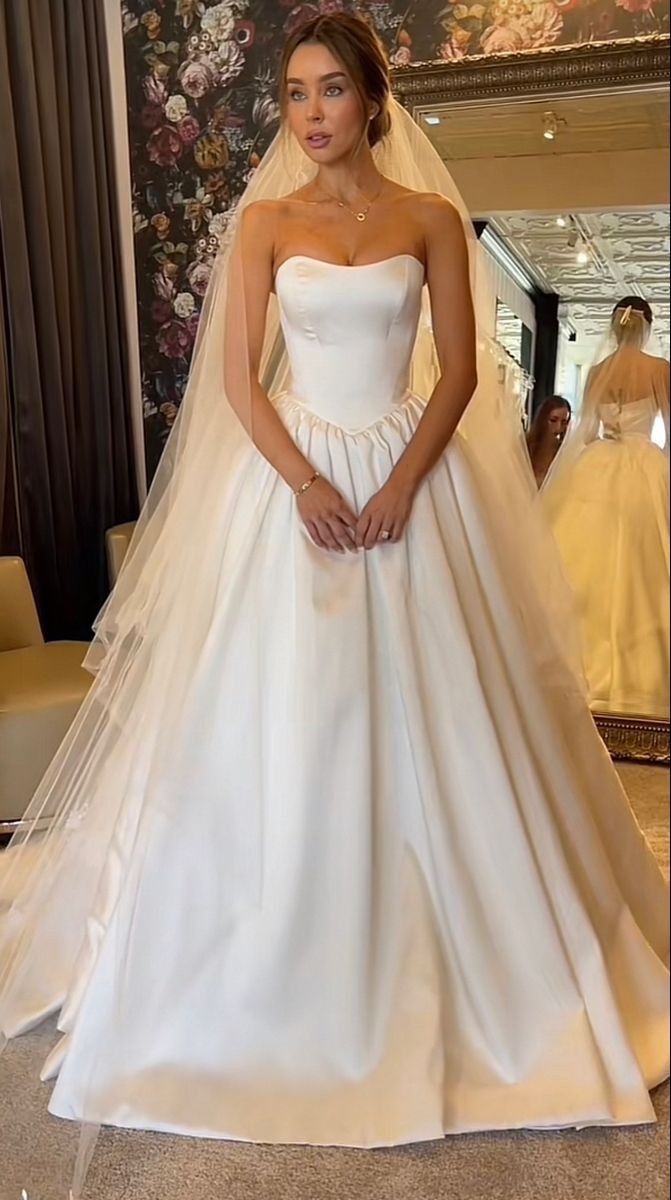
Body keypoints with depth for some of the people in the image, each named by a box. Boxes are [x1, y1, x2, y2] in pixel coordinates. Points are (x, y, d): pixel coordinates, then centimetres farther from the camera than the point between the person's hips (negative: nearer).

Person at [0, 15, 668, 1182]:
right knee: (285, 717, 2)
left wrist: (402, 483, -12)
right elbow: (236, 377, 0)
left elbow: (460, 371, 1)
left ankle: (426, 951, 25)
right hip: (292, 480, 0)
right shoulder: (266, 221, 7)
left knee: (418, 713, 2)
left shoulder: (430, 218, 7)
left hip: (411, 480, 0)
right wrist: (306, 484, -14)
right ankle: (295, 961, 23)